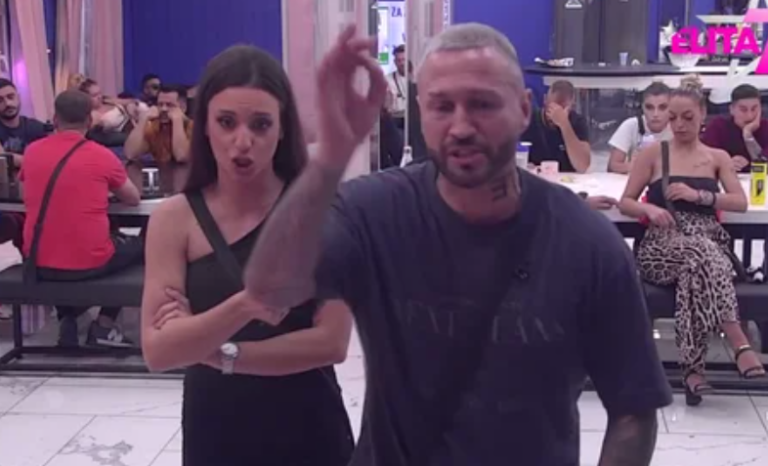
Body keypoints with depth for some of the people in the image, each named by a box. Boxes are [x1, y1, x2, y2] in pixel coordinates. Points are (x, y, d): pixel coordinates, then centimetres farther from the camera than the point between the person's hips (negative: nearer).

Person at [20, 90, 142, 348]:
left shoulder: (32, 151, 3)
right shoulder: (102, 156, -6)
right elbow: (134, 199, 8)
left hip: (39, 263, 3)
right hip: (89, 262, -3)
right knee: (137, 245, 25)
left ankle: (66, 321, 20)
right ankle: (104, 325, 18)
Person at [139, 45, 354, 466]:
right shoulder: (175, 219, -9)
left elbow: (331, 341, -16)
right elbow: (158, 351, -16)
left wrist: (215, 352, -16)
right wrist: (244, 305, -31)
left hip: (310, 430, -1)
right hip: (214, 432, 1)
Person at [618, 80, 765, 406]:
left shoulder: (718, 158, 17)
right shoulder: (653, 153, 12)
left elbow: (741, 202, 5)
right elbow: (625, 203, 9)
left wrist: (698, 195, -10)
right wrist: (650, 209, -13)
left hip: (711, 246, 2)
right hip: (663, 247, -2)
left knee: (698, 265, -38)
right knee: (702, 255, -38)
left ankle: (693, 365, -39)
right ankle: (739, 344, -41)